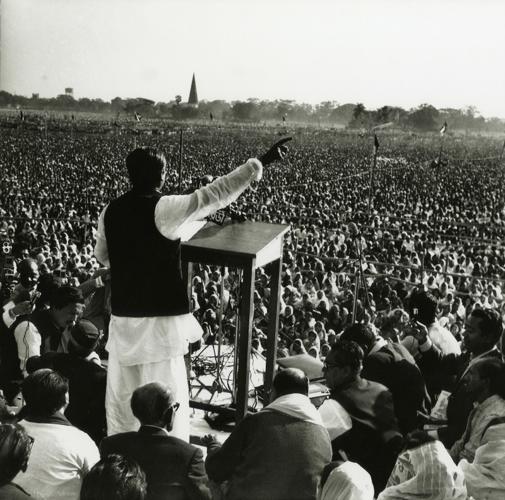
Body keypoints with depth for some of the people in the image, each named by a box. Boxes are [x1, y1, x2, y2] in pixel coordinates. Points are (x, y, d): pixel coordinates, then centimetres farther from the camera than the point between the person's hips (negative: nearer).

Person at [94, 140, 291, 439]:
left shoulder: (111, 211, 3)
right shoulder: (164, 209, -16)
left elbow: (102, 256, 17)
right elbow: (214, 195, -16)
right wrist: (260, 164, -12)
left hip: (123, 315, 6)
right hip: (159, 317, -6)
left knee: (123, 392, 17)